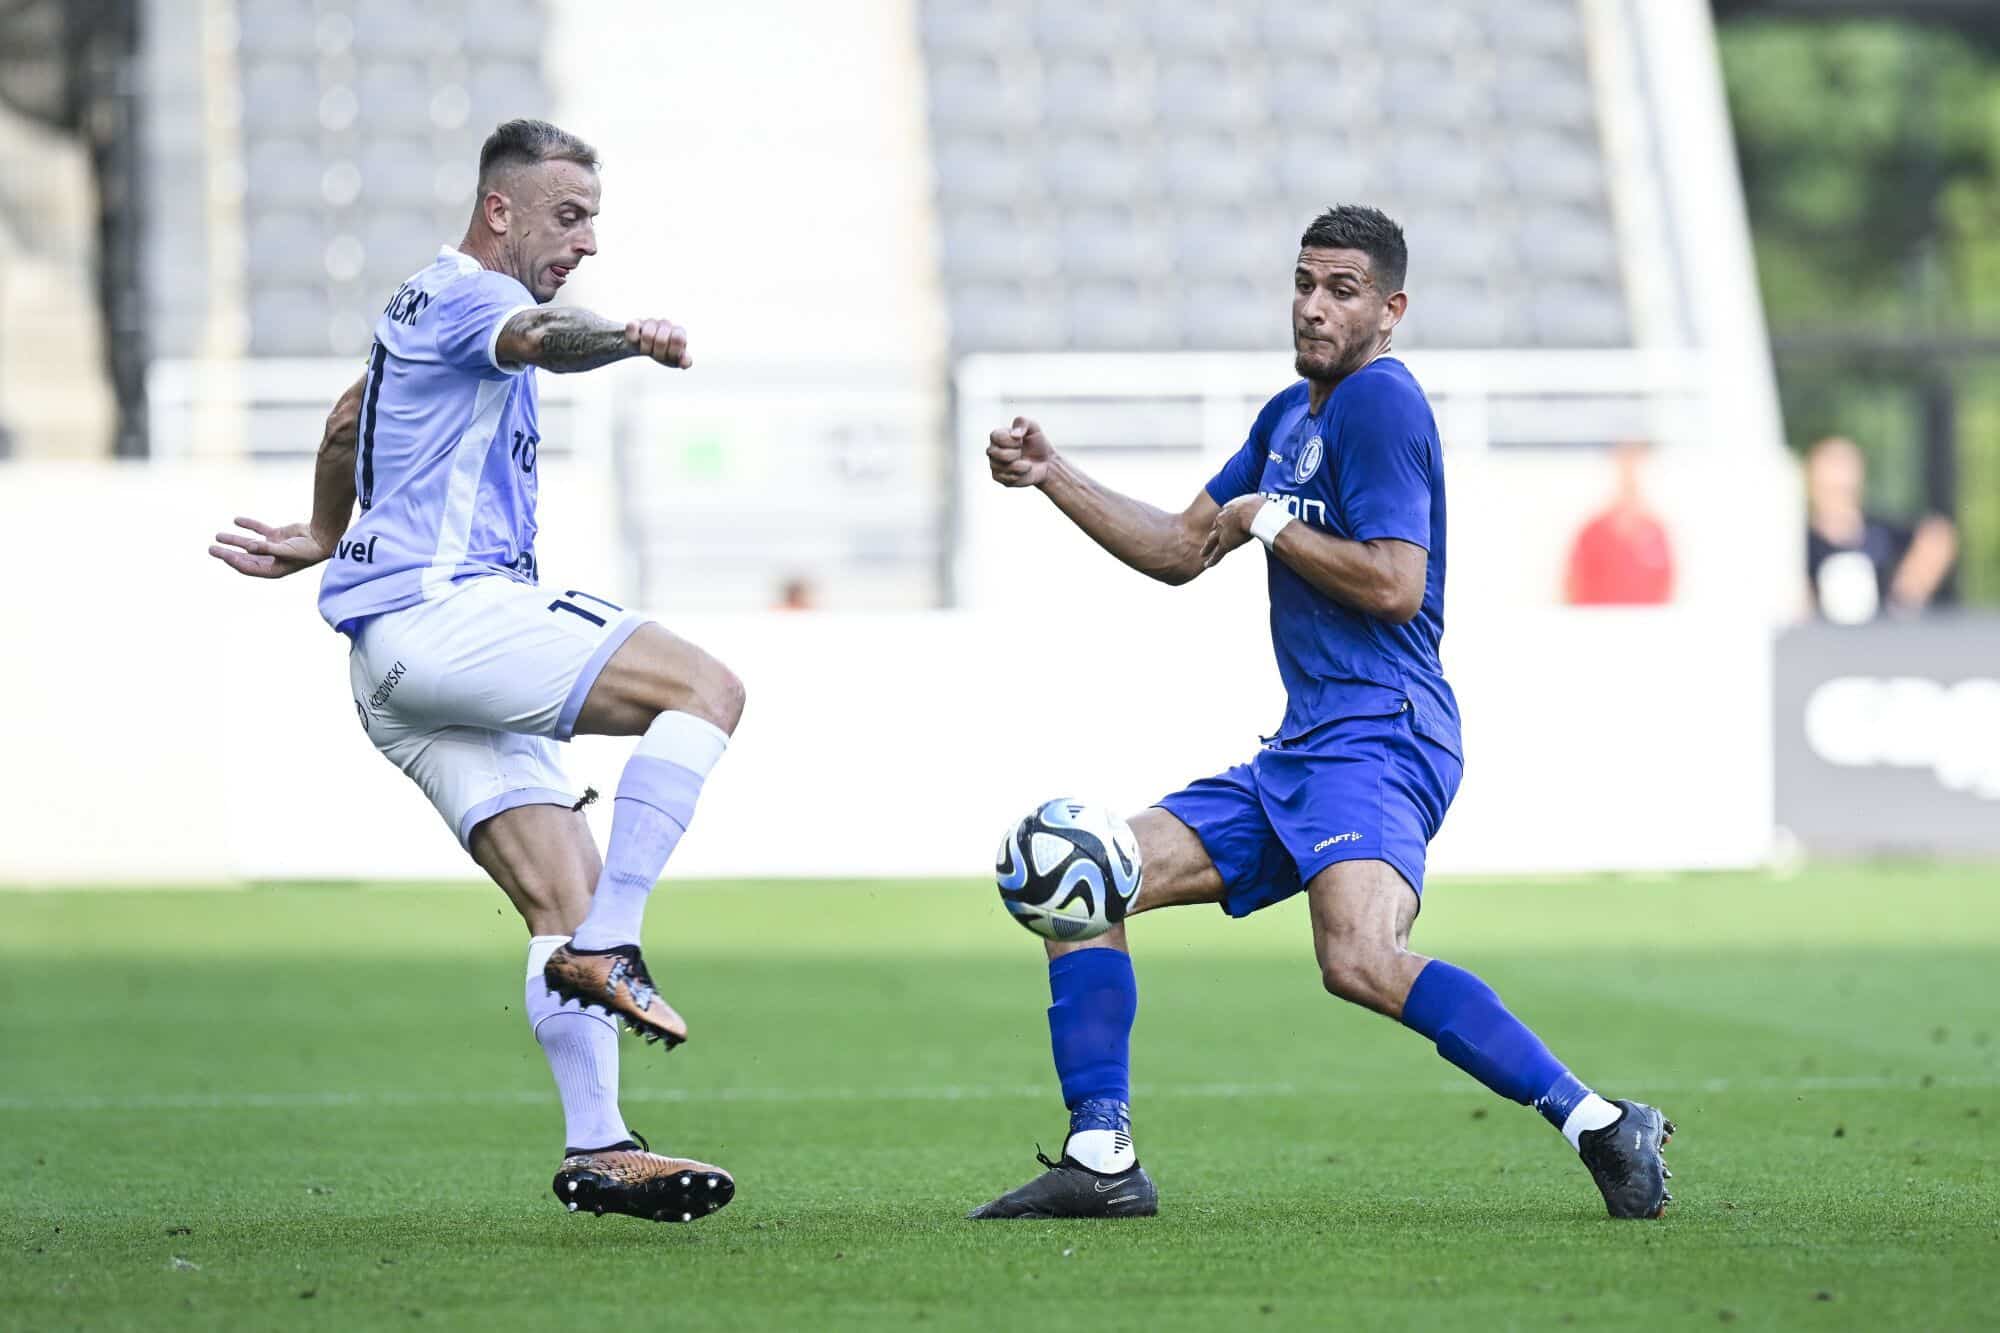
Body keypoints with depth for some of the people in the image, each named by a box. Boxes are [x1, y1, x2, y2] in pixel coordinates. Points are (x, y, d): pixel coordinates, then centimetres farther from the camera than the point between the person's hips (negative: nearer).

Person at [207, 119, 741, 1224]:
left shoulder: (418, 308, 27)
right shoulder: (466, 294, -6)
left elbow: (346, 426, 44)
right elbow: (540, 338, -31)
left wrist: (321, 539, 60)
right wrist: (625, 338, -52)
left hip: (398, 672, 10)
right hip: (445, 607, -10)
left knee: (566, 890, 1)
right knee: (706, 688, -20)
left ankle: (597, 1148, -7)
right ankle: (607, 950, -27)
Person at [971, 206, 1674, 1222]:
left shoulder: (1378, 402, -9)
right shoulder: (1290, 413, 21)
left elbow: (1396, 583, -18)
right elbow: (1181, 549, 29)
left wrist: (1269, 523, -8)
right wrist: (1052, 475, 23)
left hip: (1377, 738, -10)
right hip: (1297, 752, 10)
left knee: (1360, 961, -32)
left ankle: (1602, 1127, -28)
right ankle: (1100, 1160, 4)